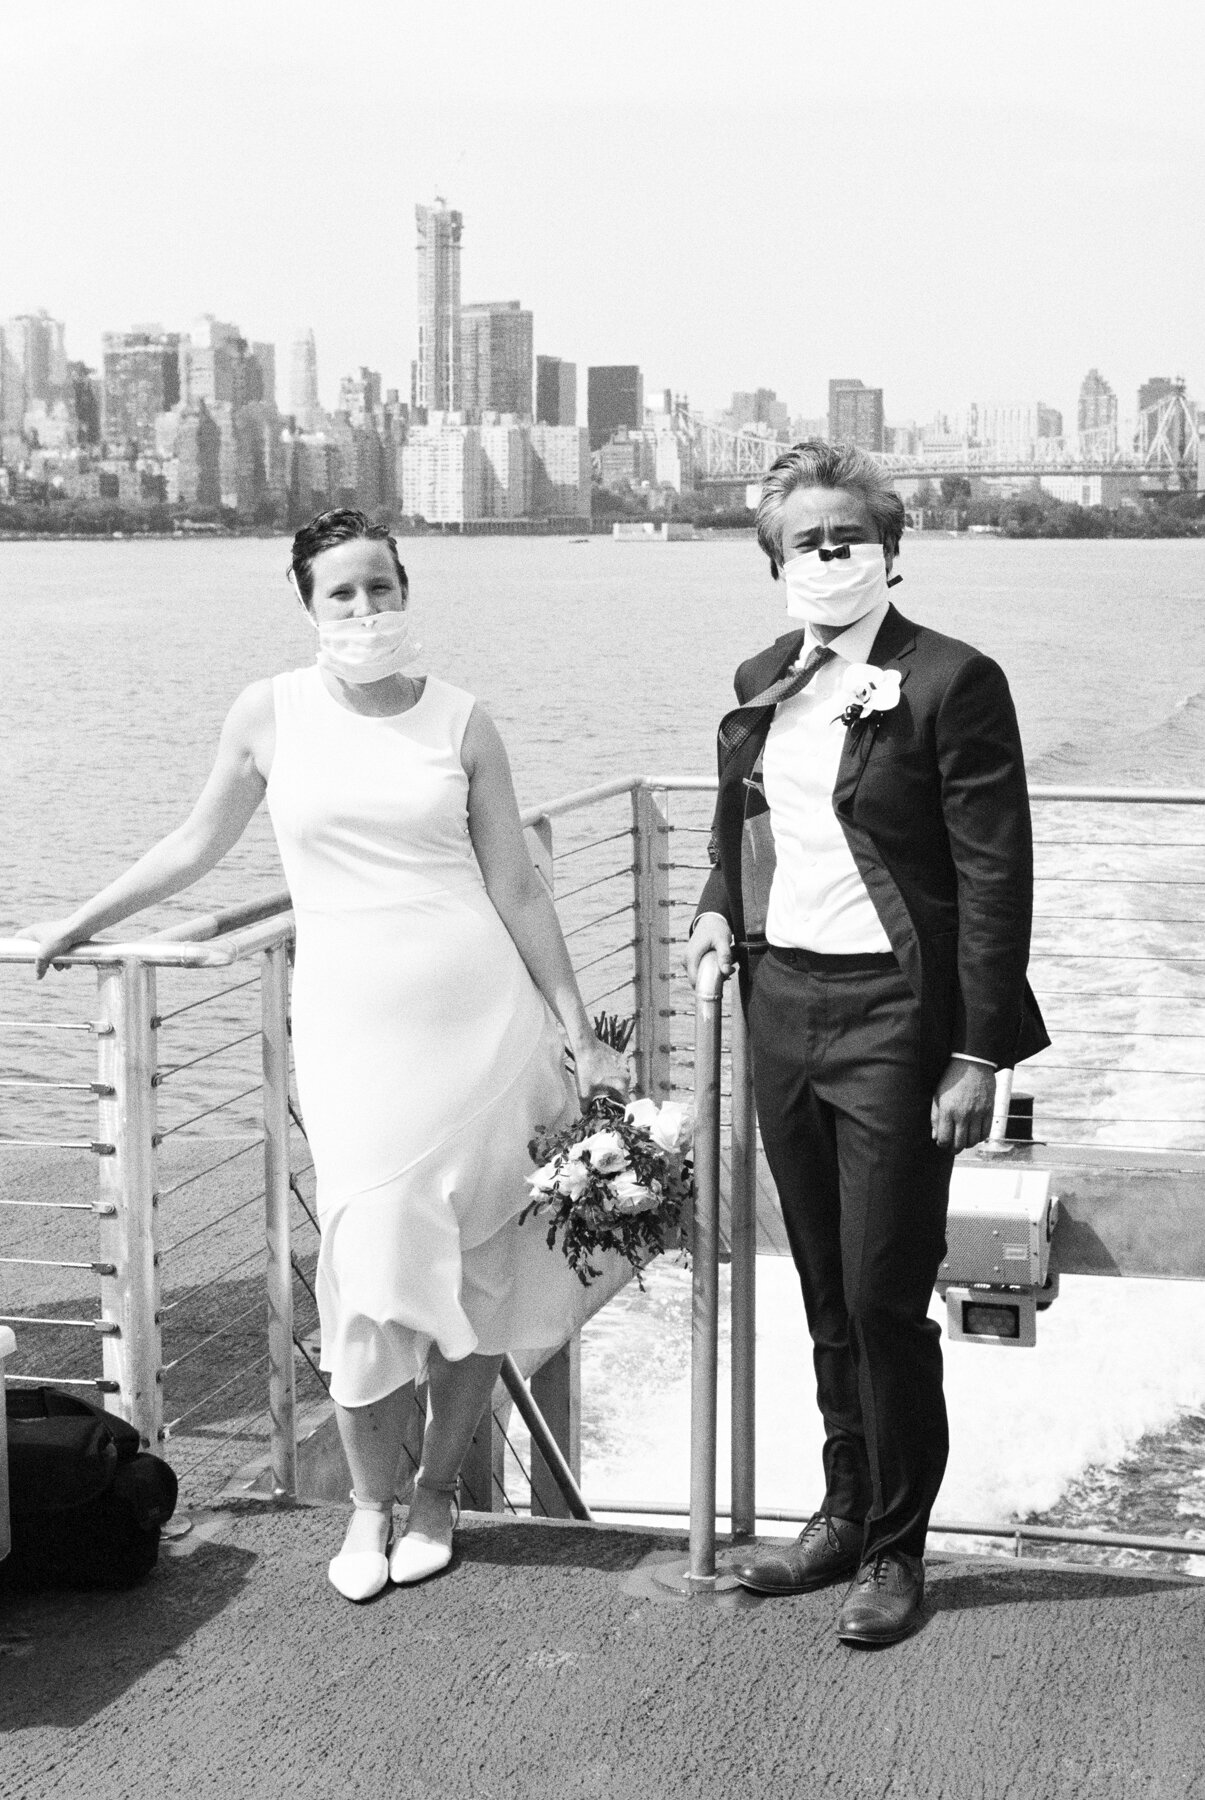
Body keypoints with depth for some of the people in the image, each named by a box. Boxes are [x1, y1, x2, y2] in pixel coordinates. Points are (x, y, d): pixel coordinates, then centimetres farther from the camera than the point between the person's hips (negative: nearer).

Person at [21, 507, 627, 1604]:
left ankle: (439, 1488, 24)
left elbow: (515, 889, 6)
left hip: (480, 1016, 0)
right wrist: (84, 922, 26)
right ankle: (369, 1503, 17)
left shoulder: (462, 723, 2)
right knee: (369, 1266, -3)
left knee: (477, 1262, 4)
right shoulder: (270, 715, 3)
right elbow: (200, 844, 18)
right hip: (353, 1022, 0)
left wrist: (580, 1035, 5)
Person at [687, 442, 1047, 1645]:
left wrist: (976, 1058, -15)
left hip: (893, 1017, -6)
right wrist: (718, 907, 5)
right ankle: (845, 1510, 31)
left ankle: (896, 1547, 18)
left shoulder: (951, 683, -11)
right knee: (826, 1293, 16)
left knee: (885, 1297, 1)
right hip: (782, 1005, 6)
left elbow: (994, 878, -12)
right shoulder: (759, 684, 9)